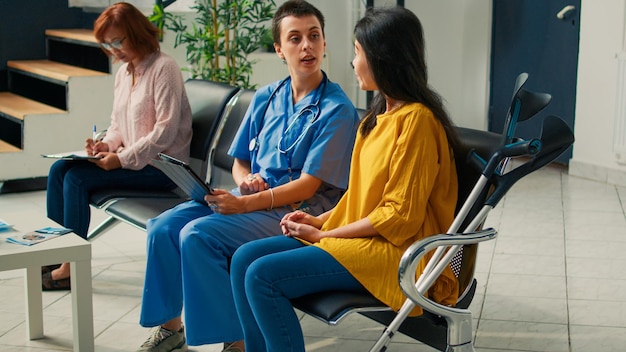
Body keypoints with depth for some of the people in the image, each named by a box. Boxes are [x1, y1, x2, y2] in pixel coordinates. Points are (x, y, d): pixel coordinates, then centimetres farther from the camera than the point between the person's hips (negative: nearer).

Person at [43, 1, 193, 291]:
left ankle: (73, 266, -13)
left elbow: (165, 131, -20)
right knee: (59, 169, -6)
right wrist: (107, 144, -3)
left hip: (159, 165, -8)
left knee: (77, 177, -21)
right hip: (129, 159, 9)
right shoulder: (123, 73, 12)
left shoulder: (163, 68, -14)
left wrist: (122, 159, -22)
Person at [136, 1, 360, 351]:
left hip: (293, 212, -7)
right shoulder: (266, 98, 10)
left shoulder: (337, 109, -11)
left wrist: (245, 203, -21)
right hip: (249, 199, 7)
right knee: (163, 227, -9)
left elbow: (310, 185, -15)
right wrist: (245, 180, -7)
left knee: (198, 235, -26)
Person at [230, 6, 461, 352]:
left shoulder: (416, 120, -17)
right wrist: (320, 220, 4)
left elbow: (398, 216, -19)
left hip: (394, 250, -9)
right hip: (361, 236, 10)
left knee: (263, 276, -21)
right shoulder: (382, 113, 13)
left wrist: (324, 234, -12)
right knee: (244, 259, -3)